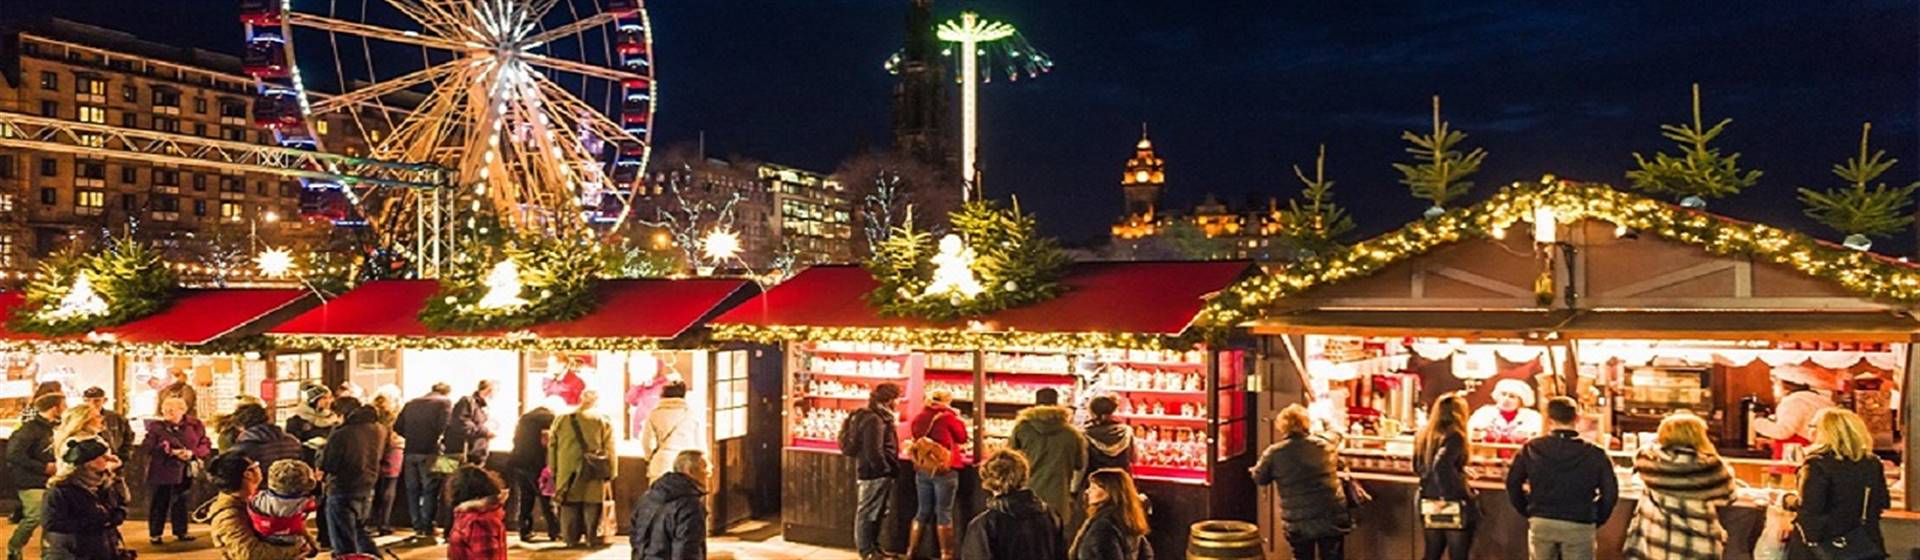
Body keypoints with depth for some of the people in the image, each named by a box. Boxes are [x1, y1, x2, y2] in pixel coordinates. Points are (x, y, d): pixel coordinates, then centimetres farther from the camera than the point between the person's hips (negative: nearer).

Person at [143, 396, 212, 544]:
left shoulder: (195, 425, 2)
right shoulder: (156, 426, -4)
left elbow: (206, 445, 2)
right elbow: (147, 446, -12)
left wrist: (192, 453, -16)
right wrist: (171, 452, -19)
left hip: (185, 471, 2)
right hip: (161, 470, -2)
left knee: (181, 502, 11)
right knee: (159, 503, 3)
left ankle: (180, 532, 22)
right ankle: (154, 534, 13)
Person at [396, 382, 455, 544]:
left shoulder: (411, 403, 16)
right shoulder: (445, 402, 1)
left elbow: (398, 426, 9)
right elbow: (443, 426, -12)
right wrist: (437, 439, 6)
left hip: (410, 451, 4)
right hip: (430, 451, -4)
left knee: (412, 490, 12)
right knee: (430, 490, 1)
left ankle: (417, 527, 14)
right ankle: (427, 529, -2)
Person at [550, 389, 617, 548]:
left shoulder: (561, 420, 4)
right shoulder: (603, 422, -5)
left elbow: (552, 448, 9)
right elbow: (609, 451, -6)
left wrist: (554, 473, 16)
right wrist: (609, 476, 0)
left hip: (567, 475, 2)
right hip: (593, 477, -2)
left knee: (569, 509, 13)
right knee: (592, 509, 7)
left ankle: (571, 538, 18)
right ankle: (594, 537, 11)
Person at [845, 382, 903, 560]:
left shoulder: (879, 416, 13)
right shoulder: (873, 420, -20)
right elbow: (873, 451, -24)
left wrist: (889, 469, 19)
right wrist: (886, 470, -16)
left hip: (876, 473, 10)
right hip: (874, 474, -10)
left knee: (876, 513, 18)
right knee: (867, 513, -1)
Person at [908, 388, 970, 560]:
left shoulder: (918, 418, 6)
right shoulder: (947, 417, -9)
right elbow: (962, 438, 3)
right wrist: (957, 418, 12)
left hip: (922, 469, 5)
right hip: (944, 470, -5)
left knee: (924, 511, 14)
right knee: (943, 513, -1)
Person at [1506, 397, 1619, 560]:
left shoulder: (1531, 448, -1)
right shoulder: (1594, 453, -5)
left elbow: (1513, 484, 3)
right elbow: (1610, 492, -2)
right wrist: (1595, 520, 10)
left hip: (1541, 523, 2)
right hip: (1579, 526, -2)